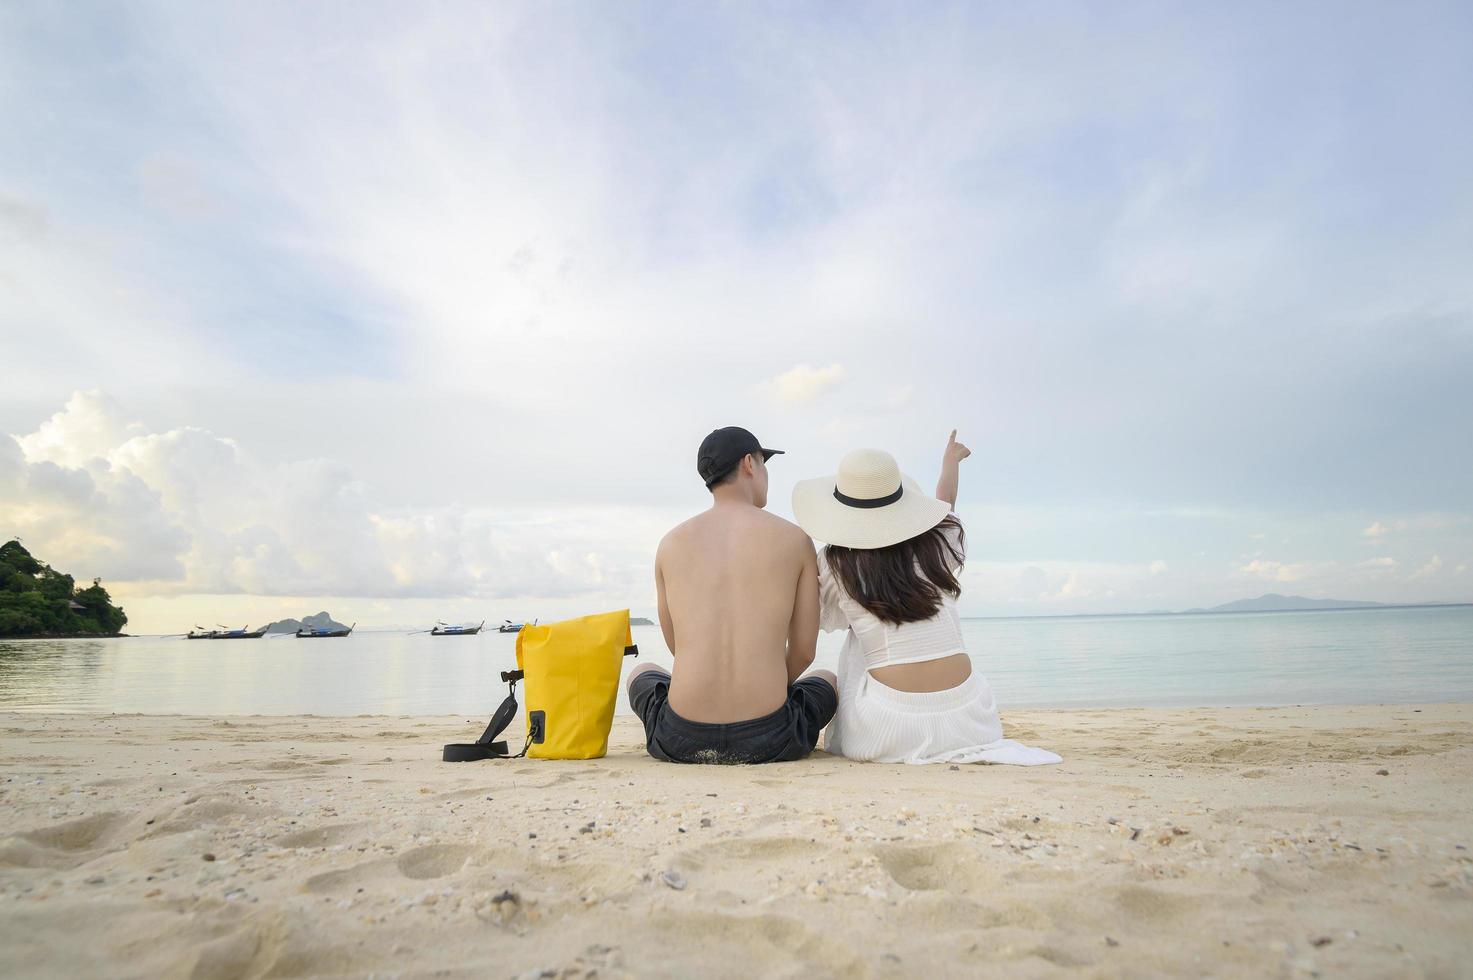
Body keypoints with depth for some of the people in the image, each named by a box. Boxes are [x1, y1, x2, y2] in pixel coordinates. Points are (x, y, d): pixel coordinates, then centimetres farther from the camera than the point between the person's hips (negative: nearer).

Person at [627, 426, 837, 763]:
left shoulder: (671, 543, 4)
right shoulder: (795, 539, -1)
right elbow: (804, 652, 4)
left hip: (683, 741, 1)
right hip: (769, 741, 0)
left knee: (640, 673, 36)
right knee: (828, 679, 33)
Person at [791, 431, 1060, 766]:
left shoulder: (835, 566, -4)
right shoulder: (940, 542, 1)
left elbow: (829, 619, 18)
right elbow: (945, 501, 27)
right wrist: (951, 459, 48)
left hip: (887, 736, -2)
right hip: (967, 722, 2)